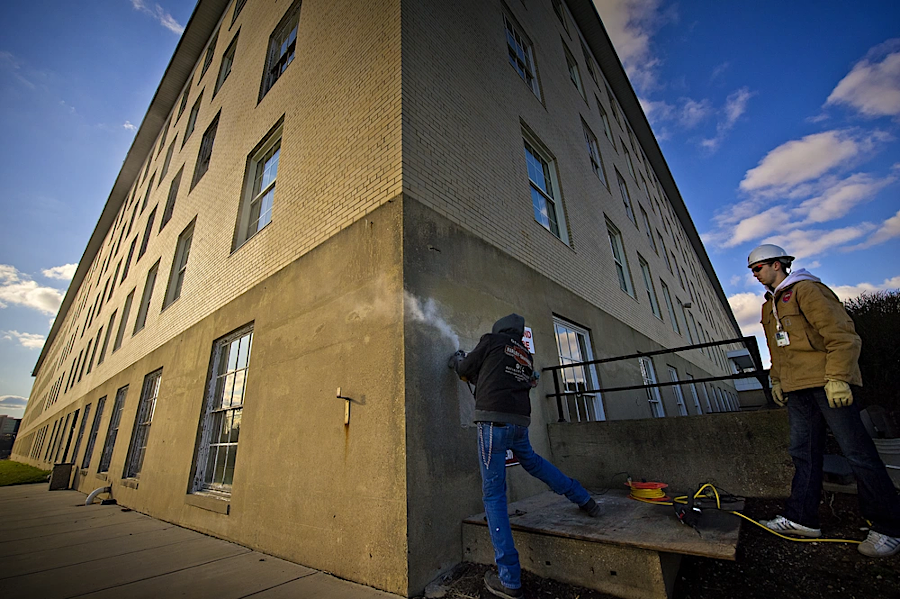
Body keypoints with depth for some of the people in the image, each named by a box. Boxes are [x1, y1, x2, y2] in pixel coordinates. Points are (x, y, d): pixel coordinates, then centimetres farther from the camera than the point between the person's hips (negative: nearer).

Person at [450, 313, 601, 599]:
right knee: (531, 461, 35)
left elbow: (467, 369, 9)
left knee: (493, 494, 2)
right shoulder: (526, 356, 20)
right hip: (520, 422, 7)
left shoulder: (491, 340, 3)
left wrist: (459, 360, 30)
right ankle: (585, 500, 46)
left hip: (494, 420, -6)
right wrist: (477, 374, 33)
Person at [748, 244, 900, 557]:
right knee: (804, 453, 8)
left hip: (828, 383, -8)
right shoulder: (770, 306, 19)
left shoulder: (806, 290, -7)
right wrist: (777, 379, 20)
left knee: (858, 452, -1)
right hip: (797, 388, 8)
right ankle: (801, 519, 13)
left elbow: (842, 334, -15)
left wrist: (837, 377, -20)